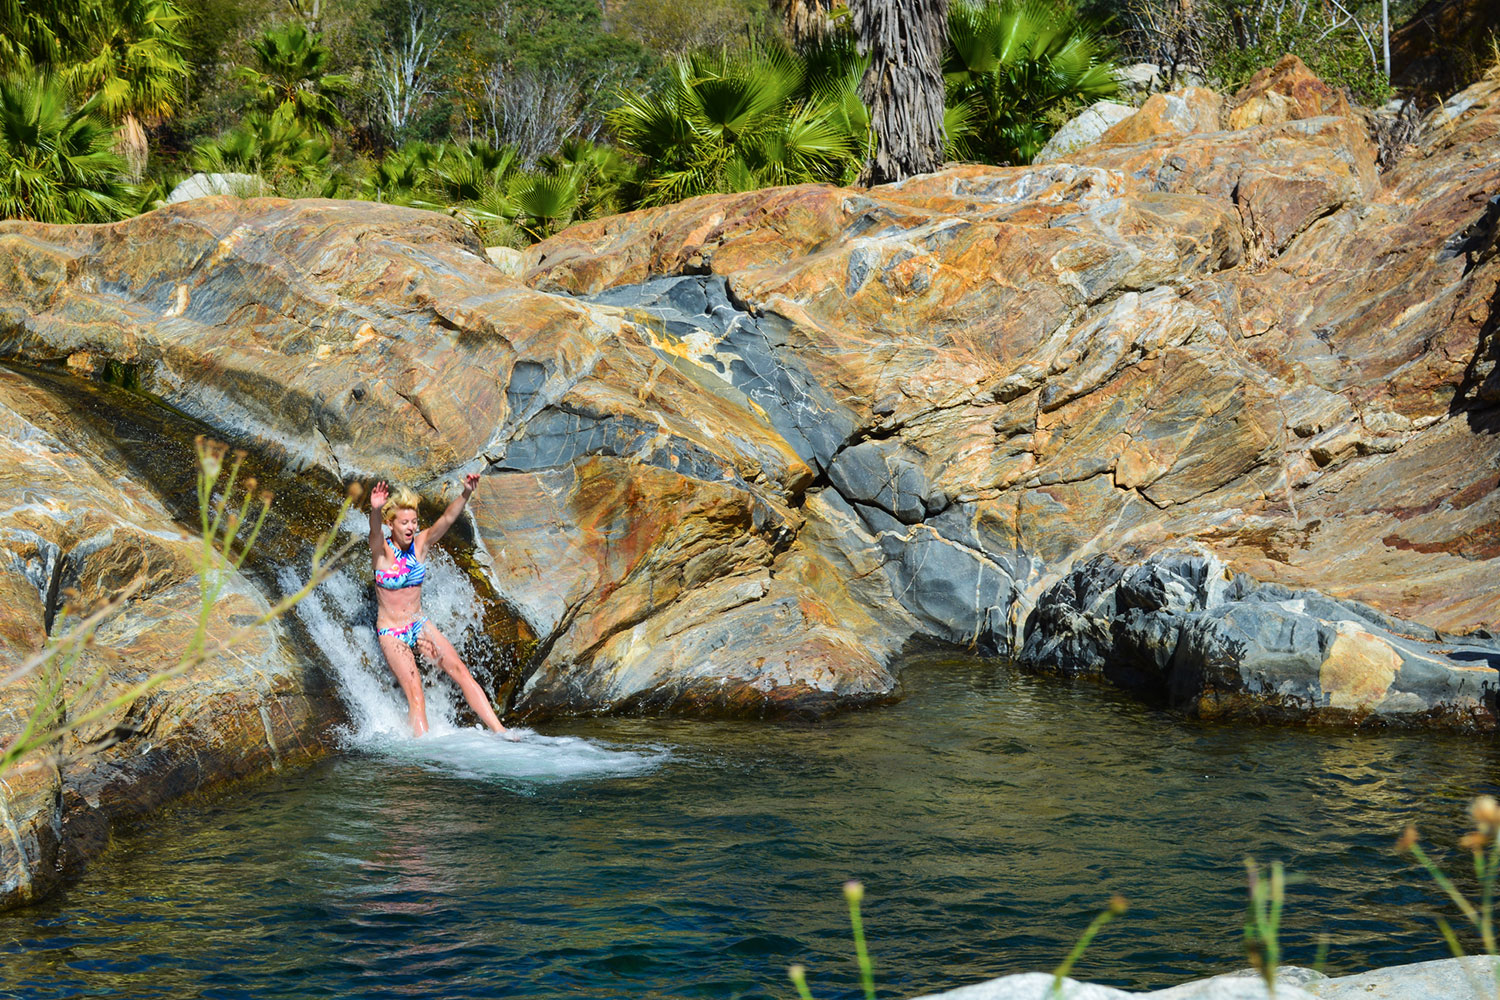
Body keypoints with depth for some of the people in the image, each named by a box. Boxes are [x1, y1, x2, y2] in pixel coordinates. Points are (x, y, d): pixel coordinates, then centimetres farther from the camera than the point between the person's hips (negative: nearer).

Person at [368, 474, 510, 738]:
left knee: (461, 672, -7)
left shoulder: (420, 544, -1)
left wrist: (466, 494, -33)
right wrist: (375, 511, -59)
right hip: (391, 633, -4)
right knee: (414, 692, -17)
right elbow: (375, 531, -35)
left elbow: (447, 519, -14)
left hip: (420, 626, 4)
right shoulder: (381, 550, -12)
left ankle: (499, 732, -8)